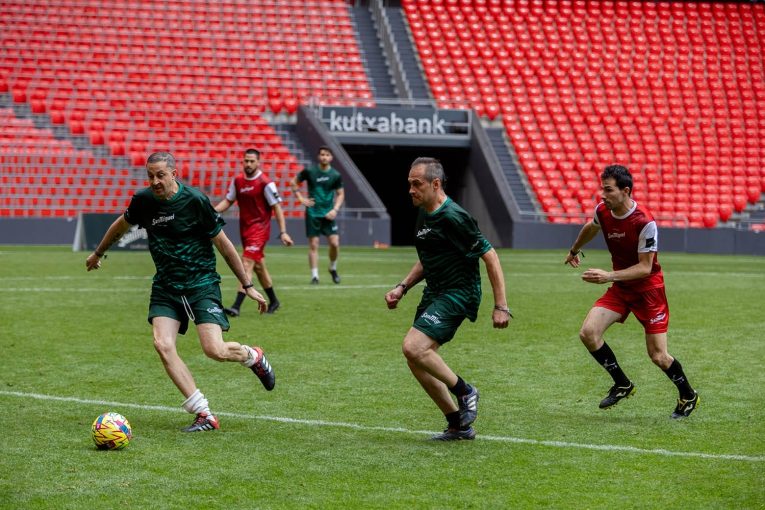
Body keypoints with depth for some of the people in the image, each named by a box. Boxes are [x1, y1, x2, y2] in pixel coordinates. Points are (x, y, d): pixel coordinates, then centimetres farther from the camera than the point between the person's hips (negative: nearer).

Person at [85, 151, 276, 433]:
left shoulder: (195, 200, -14)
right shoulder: (143, 200, -1)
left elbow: (223, 244, -6)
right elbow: (121, 224, 22)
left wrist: (247, 285, -3)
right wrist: (98, 253, 35)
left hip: (201, 283, -4)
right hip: (165, 286, 4)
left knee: (214, 350, -17)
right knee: (162, 344, -18)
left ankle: (253, 356, 21)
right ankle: (205, 415, -13)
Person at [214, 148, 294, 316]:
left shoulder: (266, 183, -12)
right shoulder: (237, 181, 6)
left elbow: (277, 207, -11)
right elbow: (228, 201, 12)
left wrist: (283, 232, -15)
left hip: (259, 228, -7)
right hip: (245, 228, 7)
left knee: (247, 264, -16)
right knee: (258, 266, 17)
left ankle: (236, 307, -22)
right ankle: (273, 301, 34)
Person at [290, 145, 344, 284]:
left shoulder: (336, 175, 1)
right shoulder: (309, 172, -3)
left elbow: (340, 194, 9)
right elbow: (294, 183, 10)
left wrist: (335, 209, -4)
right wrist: (301, 198, 0)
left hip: (328, 214, 1)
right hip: (312, 213, -1)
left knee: (335, 243, -7)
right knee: (313, 245, -2)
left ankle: (333, 268, 18)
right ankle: (314, 275, 4)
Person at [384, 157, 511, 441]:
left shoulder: (454, 218, -19)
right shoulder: (423, 215, 10)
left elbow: (490, 257, -17)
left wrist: (501, 307, -19)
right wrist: (402, 288, 12)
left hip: (458, 293, -9)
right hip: (434, 292, 10)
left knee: (413, 347, -22)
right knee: (417, 360, 5)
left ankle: (464, 391, -1)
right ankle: (458, 425, 15)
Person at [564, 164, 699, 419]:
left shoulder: (645, 223, -26)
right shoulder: (602, 211, -7)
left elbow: (645, 267, -23)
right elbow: (591, 227, 19)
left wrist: (609, 276, -33)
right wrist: (575, 250, 37)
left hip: (649, 289, -6)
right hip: (620, 289, 6)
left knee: (658, 355, -5)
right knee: (588, 333, -15)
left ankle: (688, 396, 23)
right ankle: (622, 384, 4)